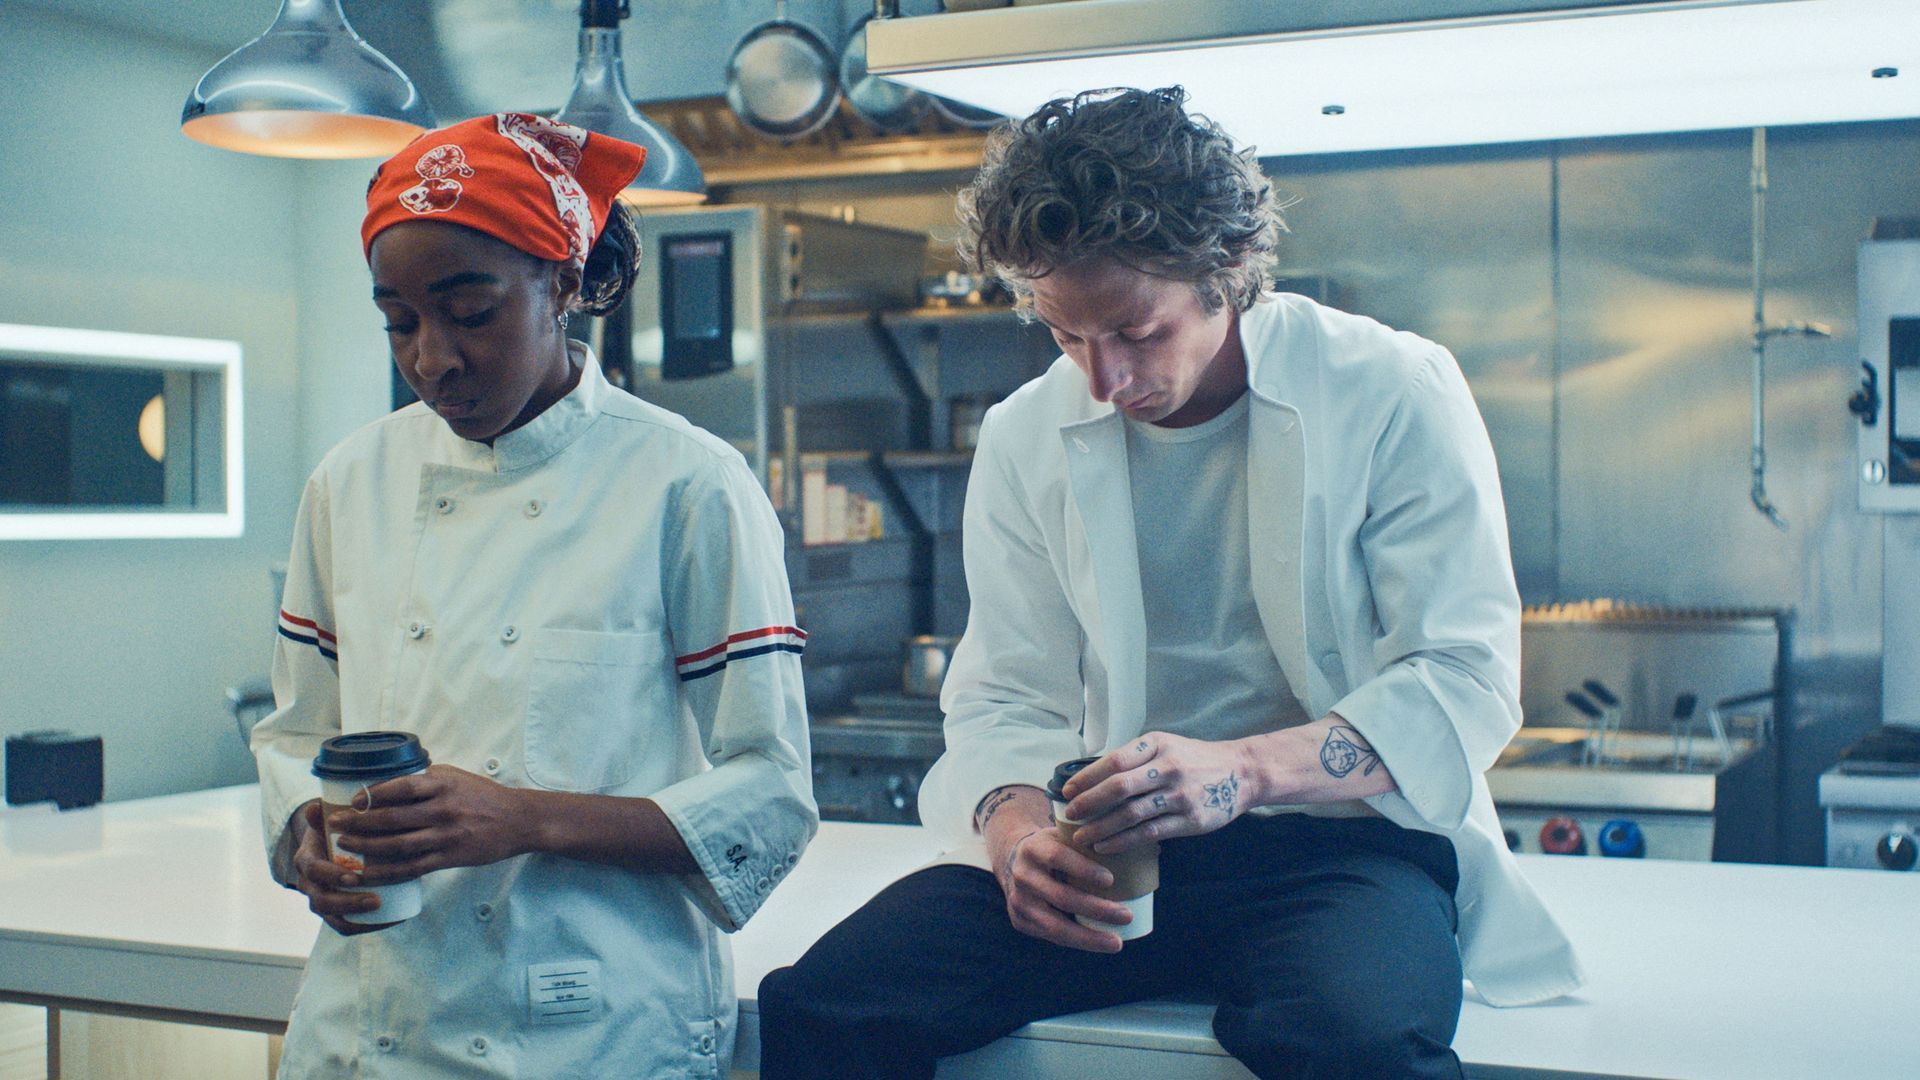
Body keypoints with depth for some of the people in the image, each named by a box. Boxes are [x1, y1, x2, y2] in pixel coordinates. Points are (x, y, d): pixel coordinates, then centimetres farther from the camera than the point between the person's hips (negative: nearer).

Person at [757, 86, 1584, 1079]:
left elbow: (1469, 683, -9)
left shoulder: (1395, 394, -5)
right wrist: (1016, 825, -15)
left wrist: (1241, 768, -25)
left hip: (1343, 836, -3)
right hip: (1113, 845, 4)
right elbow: (1003, 698, 10)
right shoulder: (1024, 438, 7)